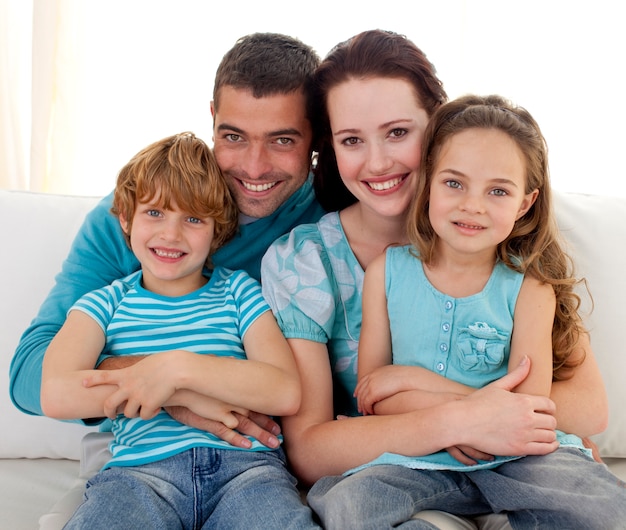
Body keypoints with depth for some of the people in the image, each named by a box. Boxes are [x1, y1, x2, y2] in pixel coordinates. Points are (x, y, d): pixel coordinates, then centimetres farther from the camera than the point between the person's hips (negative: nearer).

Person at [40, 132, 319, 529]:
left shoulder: (238, 291, 15)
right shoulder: (107, 303, 16)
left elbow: (286, 392, -1)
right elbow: (57, 395, -4)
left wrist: (179, 368, -13)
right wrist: (189, 396, -9)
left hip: (244, 464, 1)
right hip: (141, 469, 0)